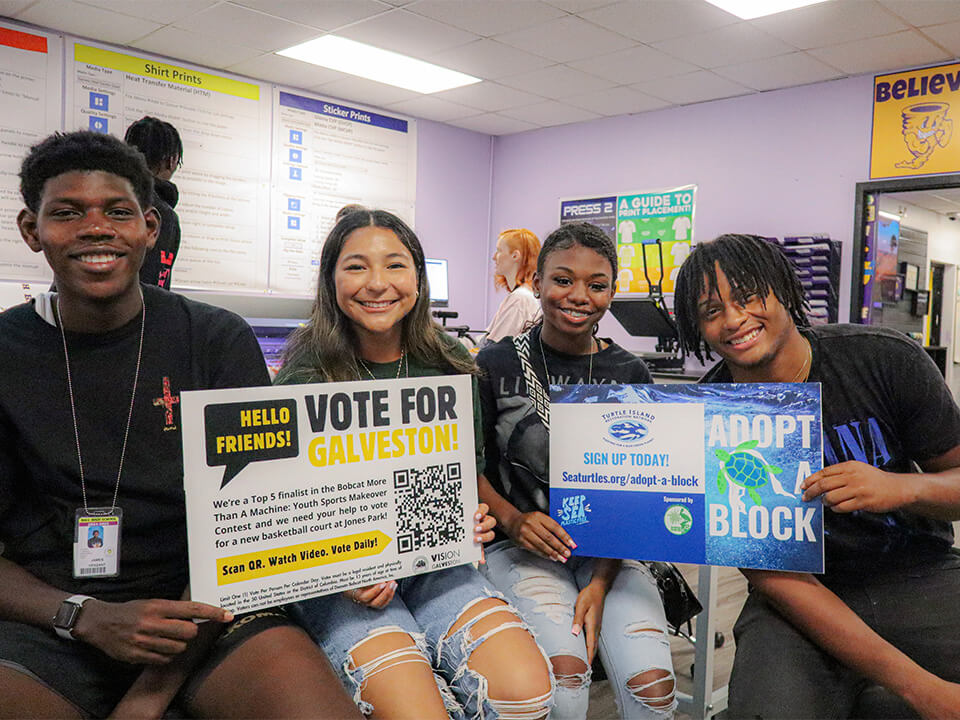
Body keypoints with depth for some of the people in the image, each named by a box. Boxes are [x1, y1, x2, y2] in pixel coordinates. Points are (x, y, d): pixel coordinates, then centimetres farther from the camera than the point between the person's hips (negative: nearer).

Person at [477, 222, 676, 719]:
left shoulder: (631, 375, 5)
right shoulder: (497, 365, -1)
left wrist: (600, 583, -9)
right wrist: (512, 519, -16)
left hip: (610, 551, 2)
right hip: (521, 547, -2)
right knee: (564, 673, -27)